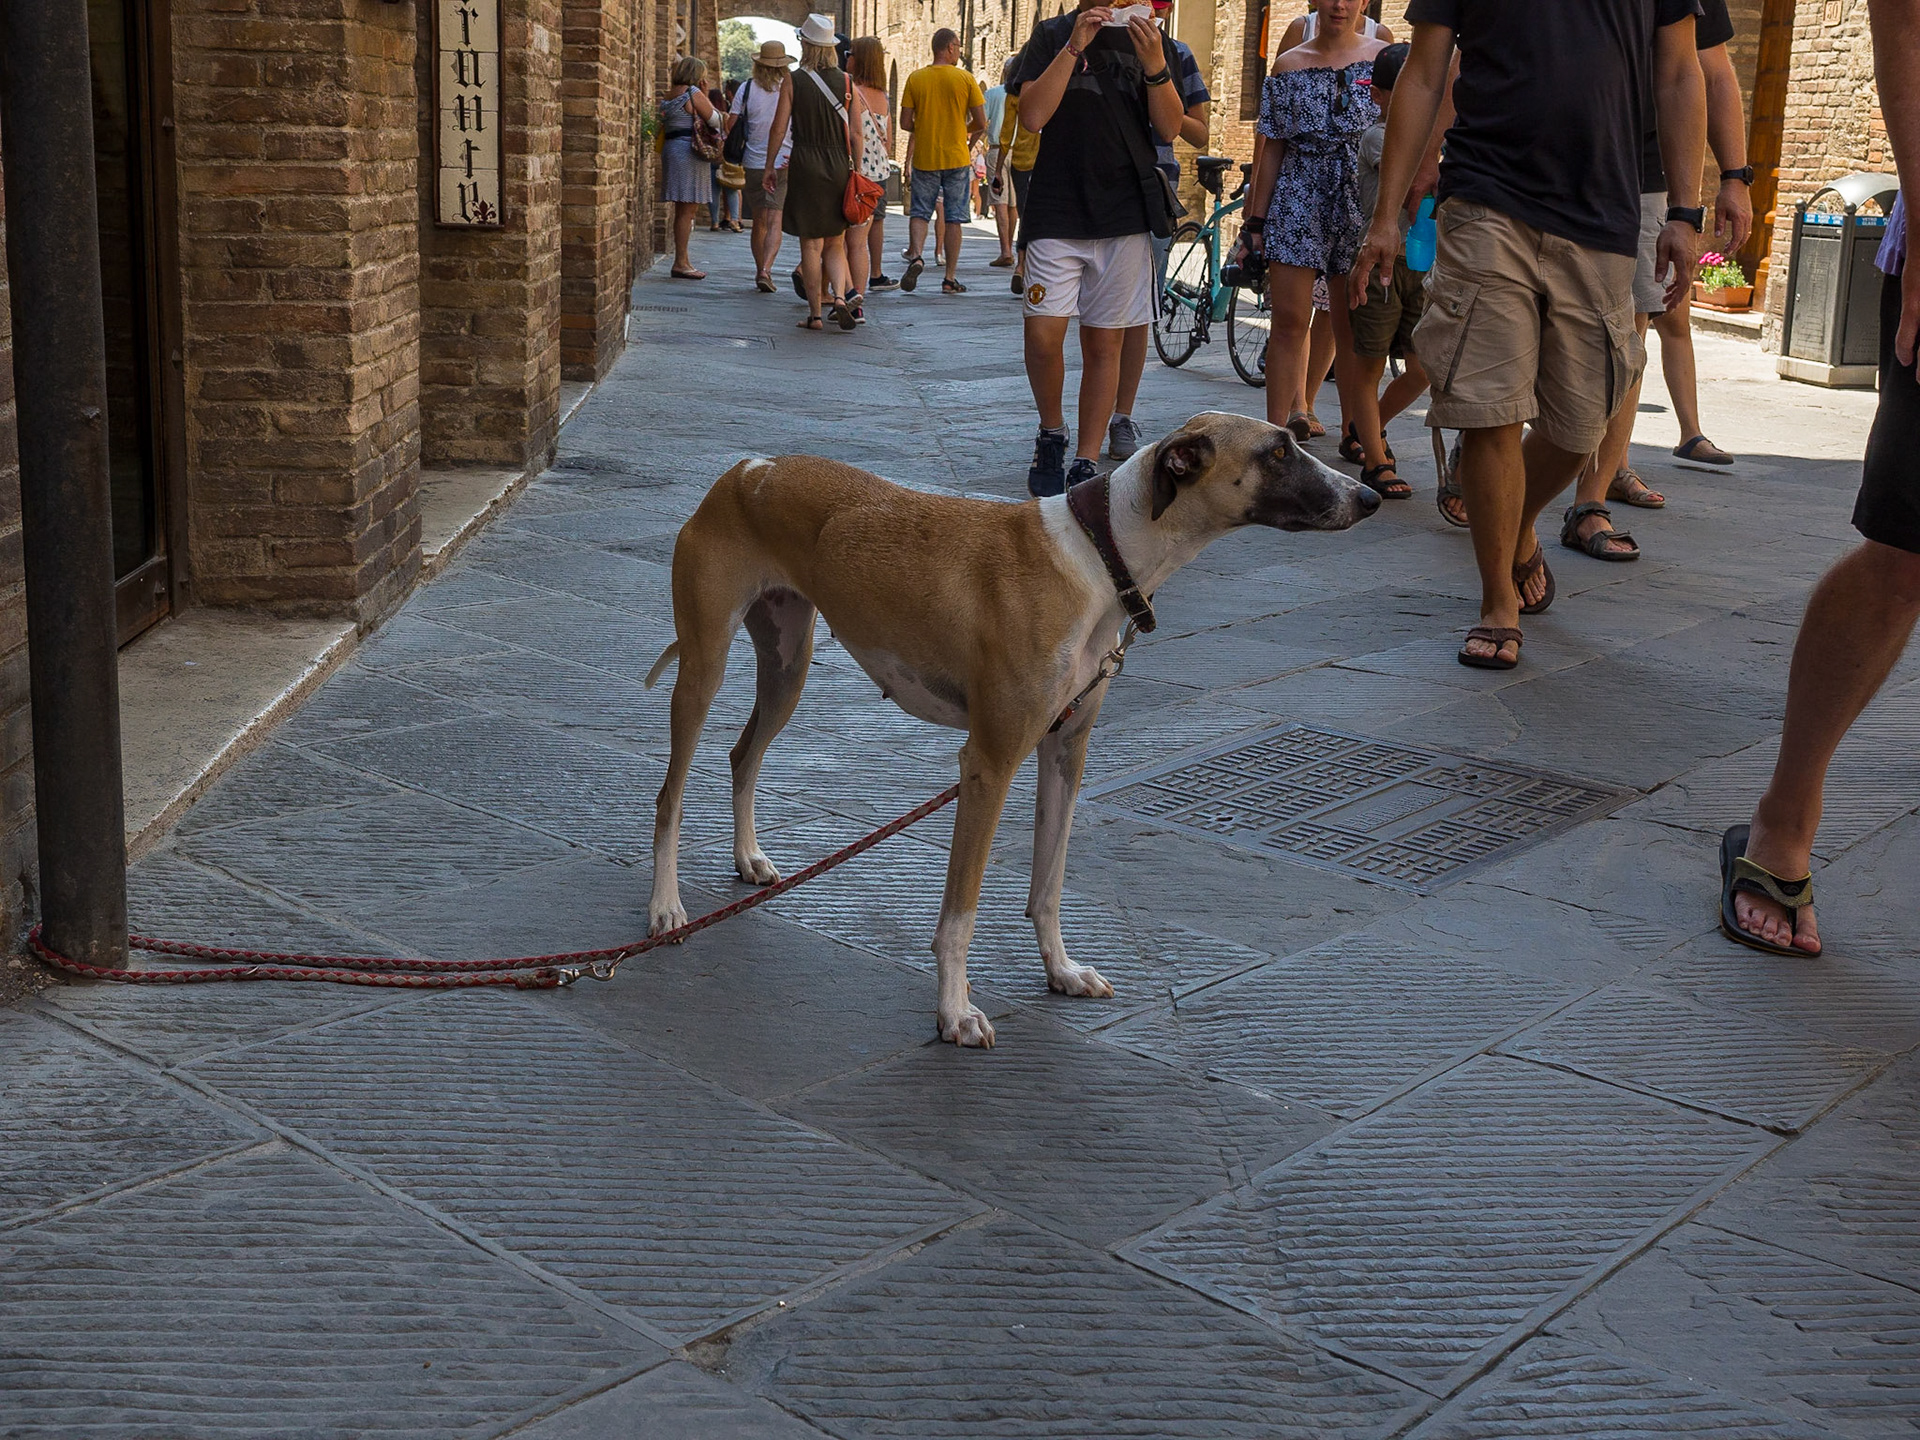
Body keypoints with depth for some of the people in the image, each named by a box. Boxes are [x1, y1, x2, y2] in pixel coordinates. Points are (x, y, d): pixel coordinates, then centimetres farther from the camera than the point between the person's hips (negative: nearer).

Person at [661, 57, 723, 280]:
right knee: (687, 210, -8)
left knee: (684, 211, 13)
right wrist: (706, 97, 7)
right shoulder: (693, 93, -9)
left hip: (671, 148, 9)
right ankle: (680, 263, -9)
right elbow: (714, 120, -7)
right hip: (688, 152, -9)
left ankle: (683, 261, 16)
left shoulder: (669, 95, 15)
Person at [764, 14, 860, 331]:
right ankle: (839, 296, -10)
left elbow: (778, 129, -5)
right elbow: (855, 133, 0)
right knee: (835, 243, 12)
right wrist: (855, 172, 7)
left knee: (811, 244, 3)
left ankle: (815, 314, 4)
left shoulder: (793, 81, -4)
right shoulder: (846, 82, 2)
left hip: (805, 165, -2)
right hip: (839, 166, 2)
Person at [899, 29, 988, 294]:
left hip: (924, 158, 1)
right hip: (957, 158, -1)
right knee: (954, 218, 5)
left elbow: (905, 123, -1)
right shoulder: (965, 79, -4)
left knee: (919, 212, 11)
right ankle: (950, 279, 6)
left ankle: (915, 256, -15)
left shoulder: (915, 78, -1)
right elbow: (981, 123, -3)